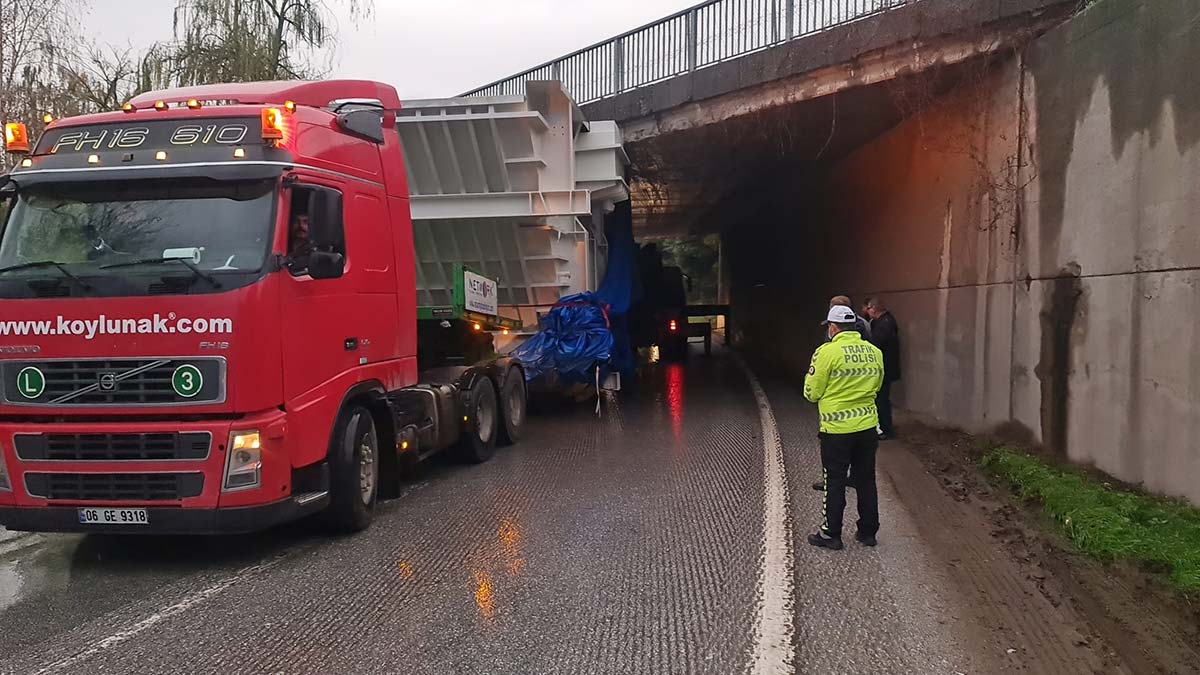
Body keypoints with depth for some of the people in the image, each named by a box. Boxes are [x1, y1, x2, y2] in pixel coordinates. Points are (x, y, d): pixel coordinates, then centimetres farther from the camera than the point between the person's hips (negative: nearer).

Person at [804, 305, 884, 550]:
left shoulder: (827, 352, -14)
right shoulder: (874, 352, 3)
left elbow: (812, 392, -9)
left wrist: (811, 376, 10)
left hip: (836, 429, -5)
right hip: (867, 426, 5)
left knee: (834, 483, 5)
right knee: (866, 481, 15)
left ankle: (831, 534, 12)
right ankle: (868, 531, 23)